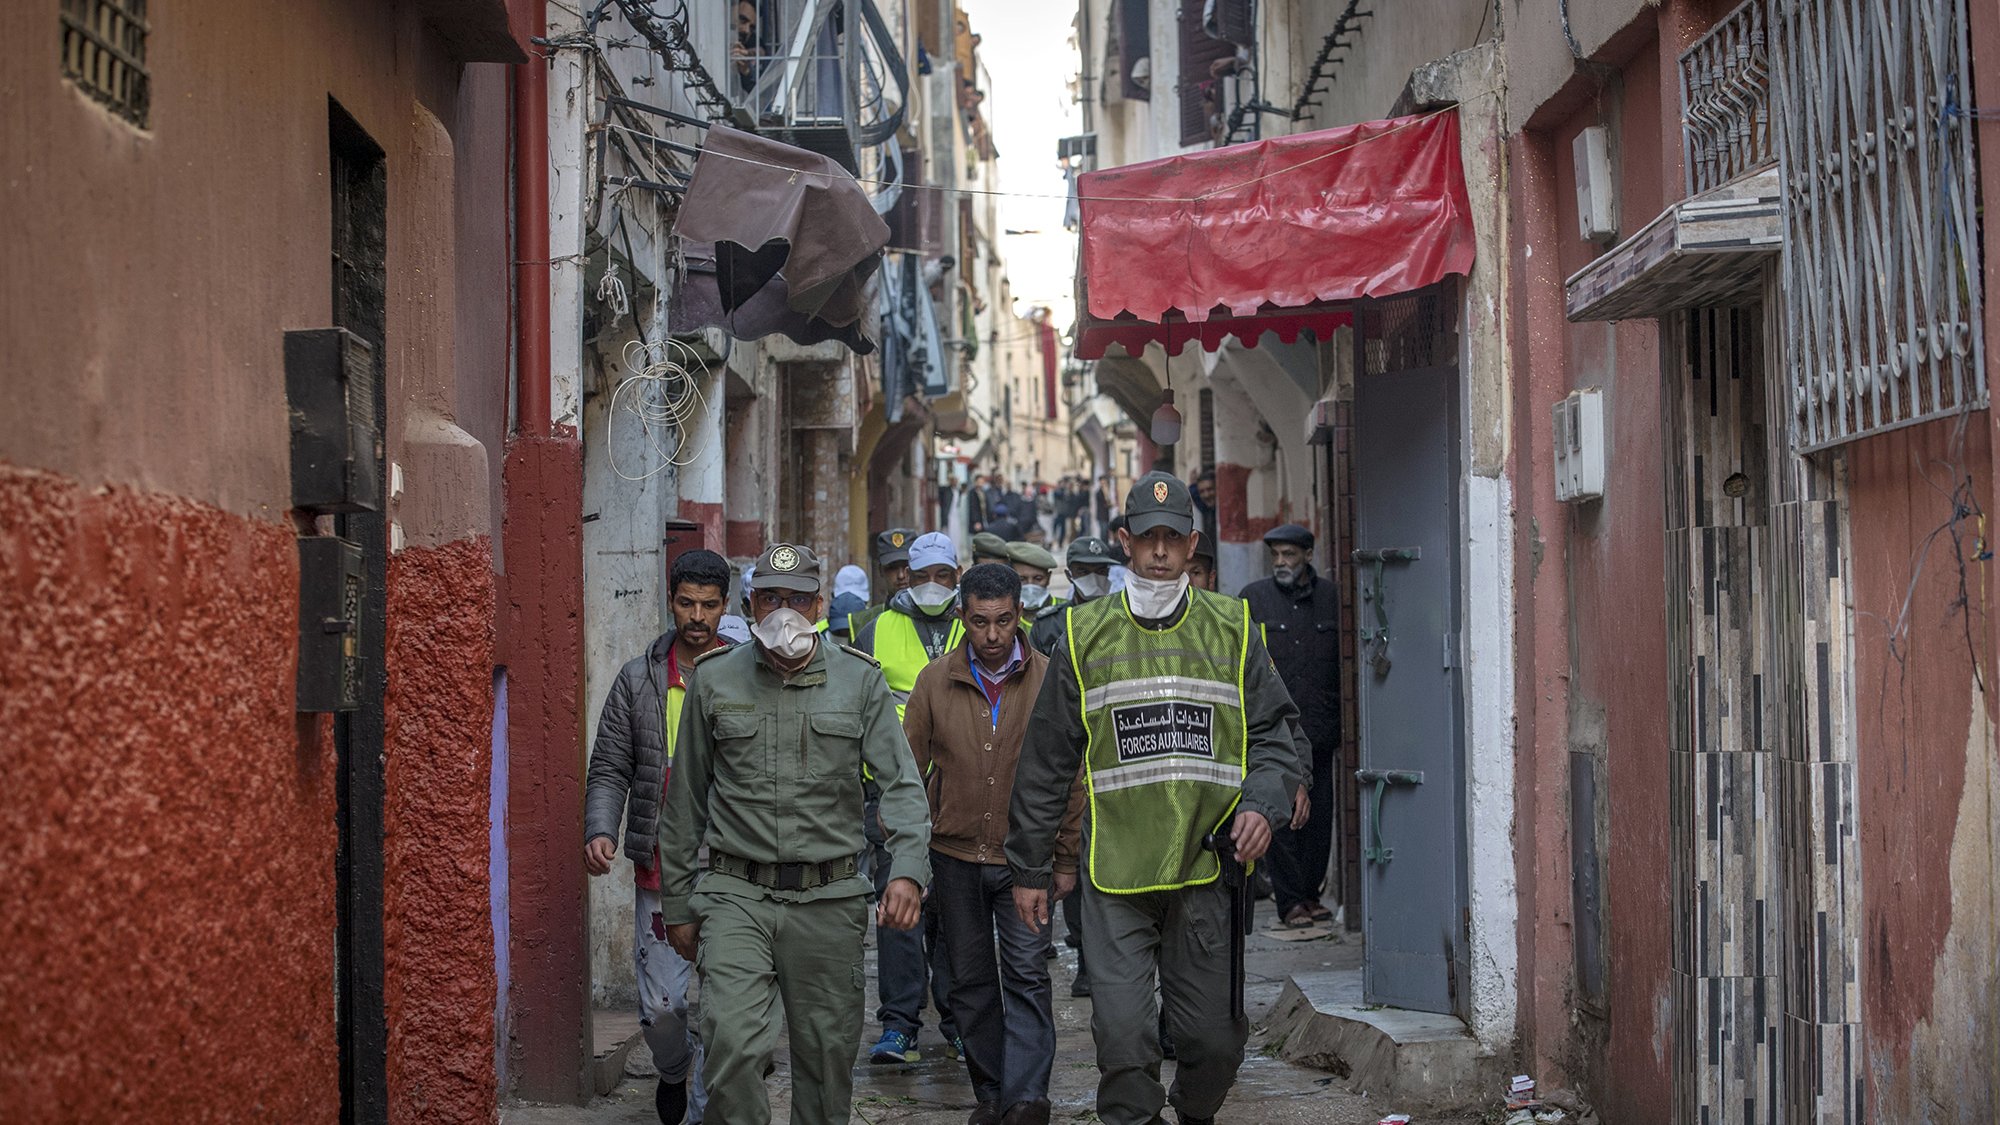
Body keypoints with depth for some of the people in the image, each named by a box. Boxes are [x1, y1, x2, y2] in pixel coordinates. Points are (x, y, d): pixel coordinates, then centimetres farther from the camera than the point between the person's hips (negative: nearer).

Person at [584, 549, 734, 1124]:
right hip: (660, 870, 1)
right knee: (661, 1006, 4)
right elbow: (609, 769, 7)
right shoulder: (639, 679, 4)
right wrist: (600, 829, -10)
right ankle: (672, 1074, 35)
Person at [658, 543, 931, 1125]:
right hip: (737, 894, -1)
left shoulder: (859, 680, 5)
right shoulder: (713, 679, 6)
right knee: (732, 1044, -17)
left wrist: (908, 869, -17)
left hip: (829, 900, 1)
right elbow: (685, 801, 12)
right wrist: (676, 903, 12)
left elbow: (903, 784, 1)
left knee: (827, 1052, 6)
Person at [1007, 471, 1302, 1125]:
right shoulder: (1085, 634, 6)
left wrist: (1264, 804, -11)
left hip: (1207, 869, 1)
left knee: (1215, 1040, 7)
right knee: (1124, 1036, -7)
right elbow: (1047, 761, 10)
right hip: (1115, 875, -1)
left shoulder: (1231, 630, 7)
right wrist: (1030, 867, 10)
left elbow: (1272, 734, 9)